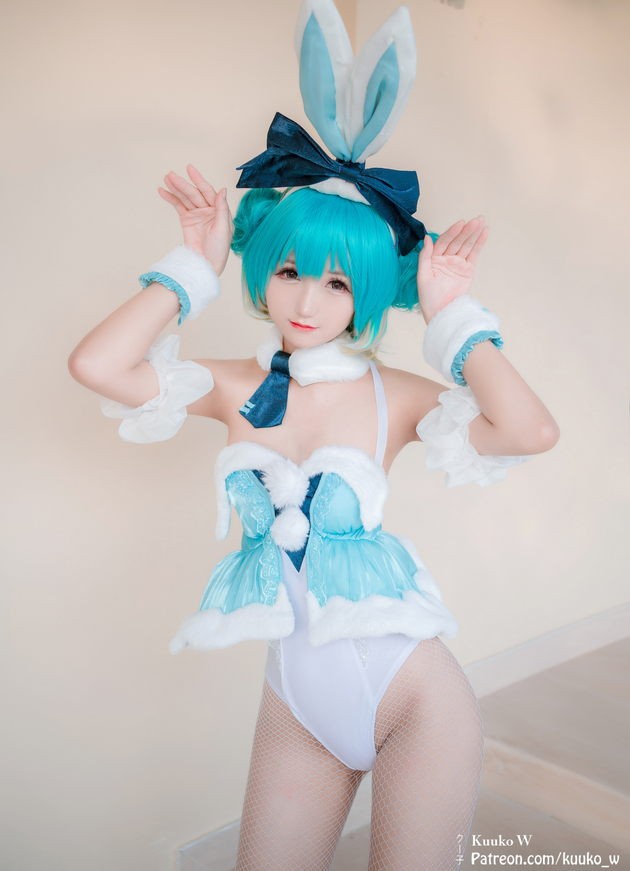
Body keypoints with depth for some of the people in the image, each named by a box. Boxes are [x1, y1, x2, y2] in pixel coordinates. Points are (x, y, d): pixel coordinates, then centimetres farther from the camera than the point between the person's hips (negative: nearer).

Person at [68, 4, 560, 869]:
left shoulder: (392, 394, -8)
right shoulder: (238, 389, -1)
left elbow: (531, 431, -24)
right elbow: (95, 364, -14)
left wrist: (449, 314, -15)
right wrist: (194, 265, -7)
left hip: (414, 697, -2)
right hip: (296, 705, 3)